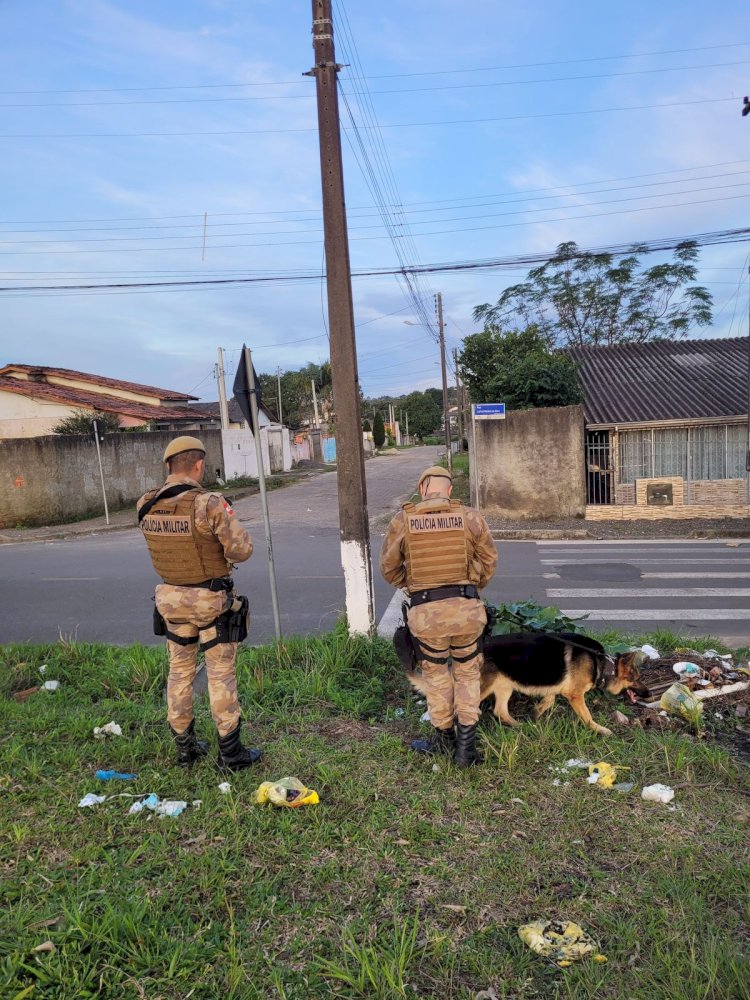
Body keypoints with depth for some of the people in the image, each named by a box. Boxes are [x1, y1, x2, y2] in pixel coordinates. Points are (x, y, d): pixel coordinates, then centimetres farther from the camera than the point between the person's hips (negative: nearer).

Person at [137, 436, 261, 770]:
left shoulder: (146, 506, -4)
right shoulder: (209, 504, -22)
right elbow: (241, 550, -18)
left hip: (171, 597, 5)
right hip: (211, 601, -5)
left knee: (180, 671, 17)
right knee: (221, 674, 7)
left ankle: (184, 747, 29)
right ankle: (230, 752, 16)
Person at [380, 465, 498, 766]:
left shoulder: (403, 520, -2)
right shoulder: (470, 517, -2)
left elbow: (389, 568, 5)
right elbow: (489, 560, 7)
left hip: (426, 610, 0)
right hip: (465, 606, 1)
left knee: (436, 674, 19)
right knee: (467, 673, 18)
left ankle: (444, 738, 35)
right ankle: (466, 745, 19)